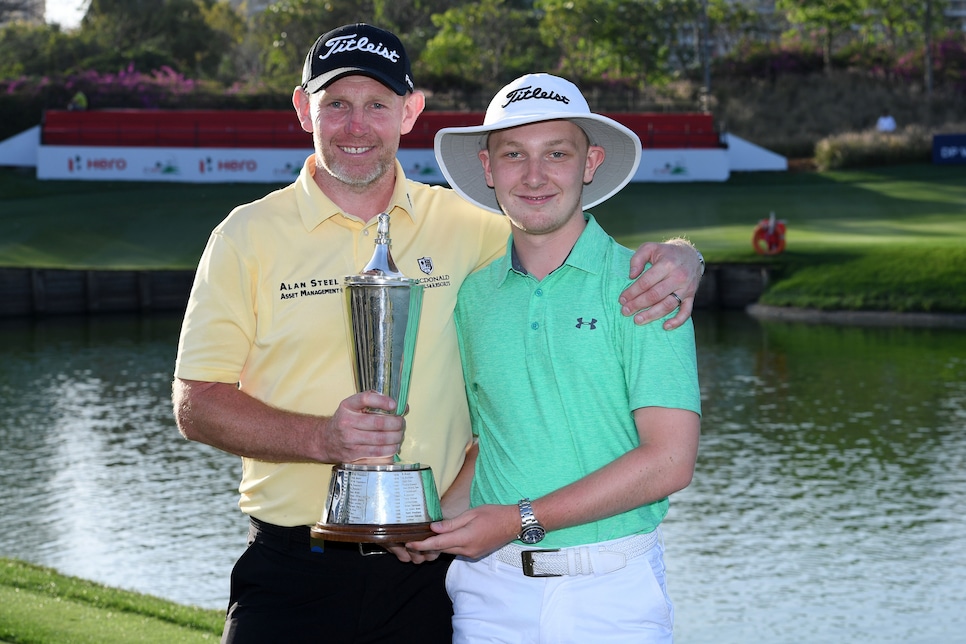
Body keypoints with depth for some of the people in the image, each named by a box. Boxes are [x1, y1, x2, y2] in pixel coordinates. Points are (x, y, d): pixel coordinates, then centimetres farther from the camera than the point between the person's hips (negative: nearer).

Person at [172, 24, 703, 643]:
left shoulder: (464, 226, 5)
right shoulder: (248, 236, 0)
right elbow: (196, 404, -2)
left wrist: (675, 259, -9)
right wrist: (323, 438, -18)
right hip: (292, 566, -1)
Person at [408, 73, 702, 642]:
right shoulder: (472, 295, 7)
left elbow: (670, 460, -13)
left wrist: (523, 519, -16)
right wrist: (439, 523, -6)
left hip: (613, 594, -3)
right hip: (491, 592, 3)